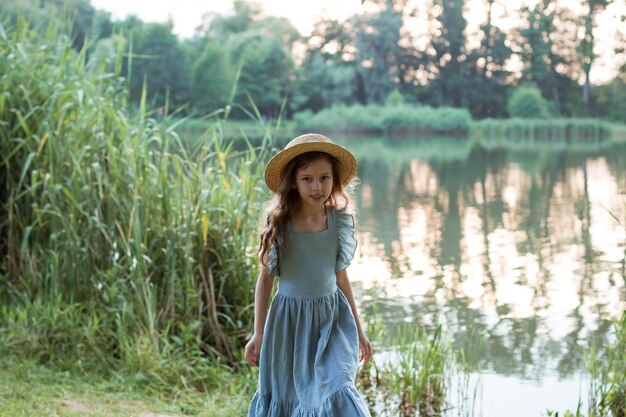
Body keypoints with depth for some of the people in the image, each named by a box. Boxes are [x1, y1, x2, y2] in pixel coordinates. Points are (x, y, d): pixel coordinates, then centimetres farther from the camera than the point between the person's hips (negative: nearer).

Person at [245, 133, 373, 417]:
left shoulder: (340, 222, -4)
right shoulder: (278, 223, -10)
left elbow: (341, 277, 8)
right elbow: (265, 278, -1)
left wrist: (359, 331, 12)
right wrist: (258, 334, 0)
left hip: (331, 319, 1)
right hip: (288, 320, 0)